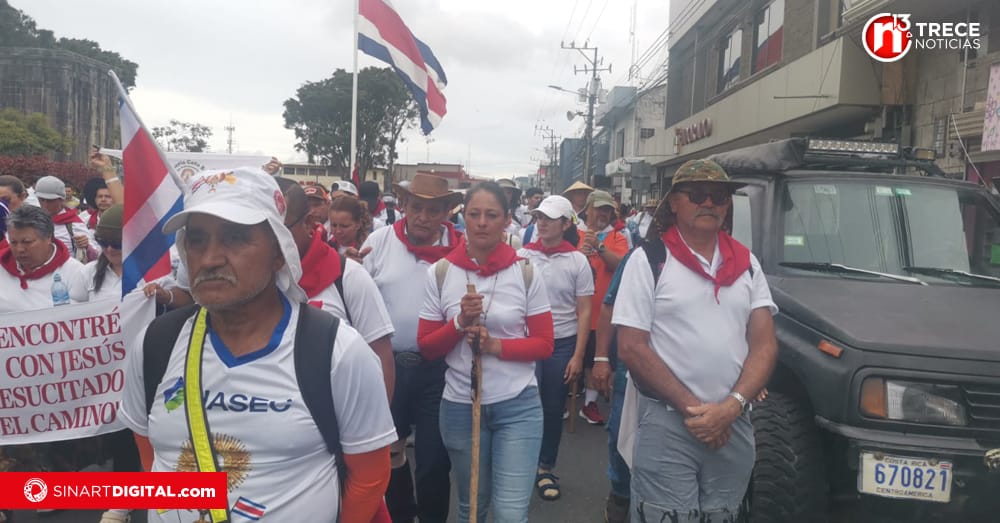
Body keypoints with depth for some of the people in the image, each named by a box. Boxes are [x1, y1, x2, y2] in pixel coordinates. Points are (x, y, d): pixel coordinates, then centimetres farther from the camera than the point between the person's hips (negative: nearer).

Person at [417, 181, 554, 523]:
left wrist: (497, 345, -18)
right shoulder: (440, 272, -3)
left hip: (518, 407, -1)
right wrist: (459, 322, -17)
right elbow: (426, 348, 0)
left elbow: (544, 345, -3)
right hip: (460, 406, 2)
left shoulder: (525, 272, -5)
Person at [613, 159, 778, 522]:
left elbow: (765, 344, 4)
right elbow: (631, 347, -9)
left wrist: (731, 407, -11)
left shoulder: (747, 263, 8)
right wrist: (692, 408, -13)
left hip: (734, 426, 4)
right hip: (666, 424, -4)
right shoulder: (649, 260, -4)